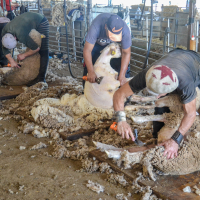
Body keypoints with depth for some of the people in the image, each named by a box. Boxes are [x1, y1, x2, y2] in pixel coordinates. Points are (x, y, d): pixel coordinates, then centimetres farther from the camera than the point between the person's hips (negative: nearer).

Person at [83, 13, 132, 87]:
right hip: (96, 43, 0)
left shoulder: (125, 30, -38)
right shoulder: (96, 26, -43)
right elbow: (87, 50, -37)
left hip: (115, 46, 1)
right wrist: (91, 71, -44)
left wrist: (122, 75, -33)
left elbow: (126, 53, -27)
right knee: (88, 66, -5)